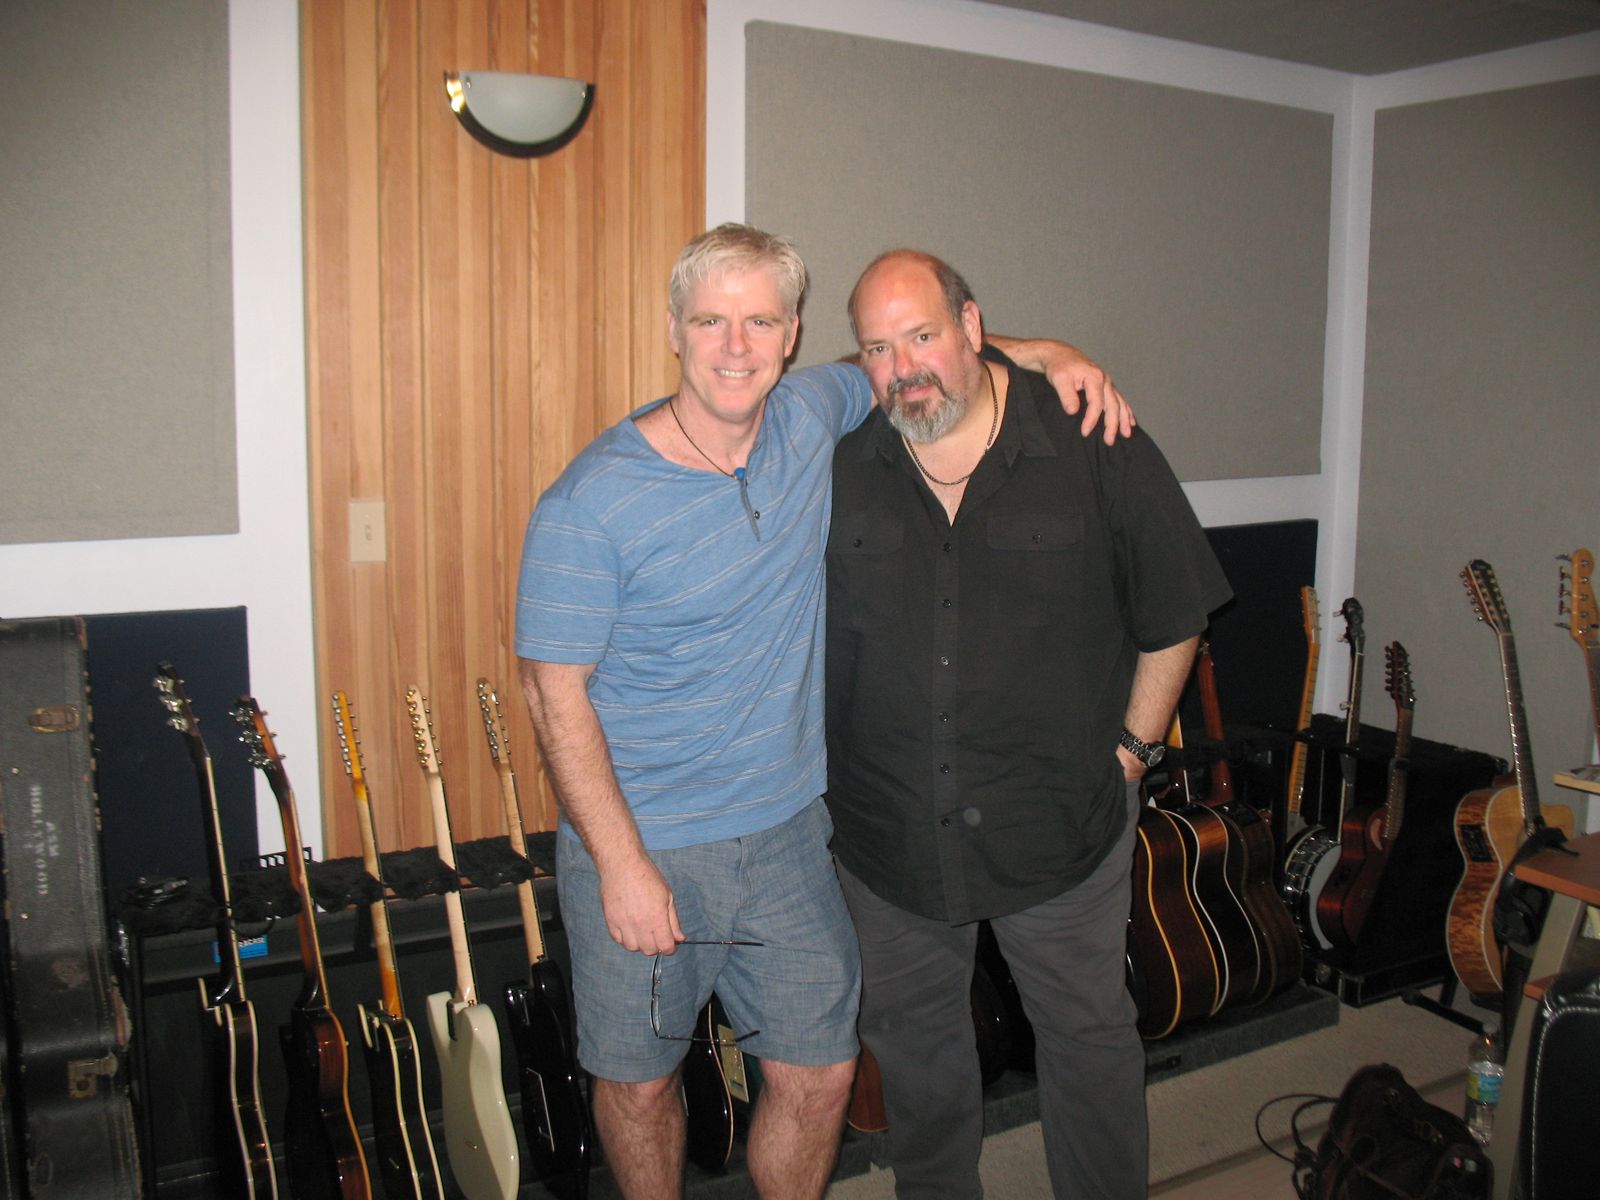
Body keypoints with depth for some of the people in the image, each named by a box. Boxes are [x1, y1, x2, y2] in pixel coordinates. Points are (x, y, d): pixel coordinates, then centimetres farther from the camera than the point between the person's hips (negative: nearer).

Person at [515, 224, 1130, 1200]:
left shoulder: (811, 418, -3)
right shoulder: (590, 504, -17)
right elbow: (555, 691, -14)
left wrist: (1047, 352, 1)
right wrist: (623, 862, -17)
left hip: (788, 829, 4)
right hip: (640, 843, -3)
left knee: (821, 1073, 13)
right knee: (640, 1082, 15)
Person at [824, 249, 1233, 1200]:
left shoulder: (1094, 448, -10)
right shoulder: (837, 464, -5)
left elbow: (1174, 614, -1)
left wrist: (1131, 748, -2)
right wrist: (835, 774, 5)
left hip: (1061, 824, -2)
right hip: (888, 828, 3)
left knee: (1090, 1033, 15)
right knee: (913, 1037, 19)